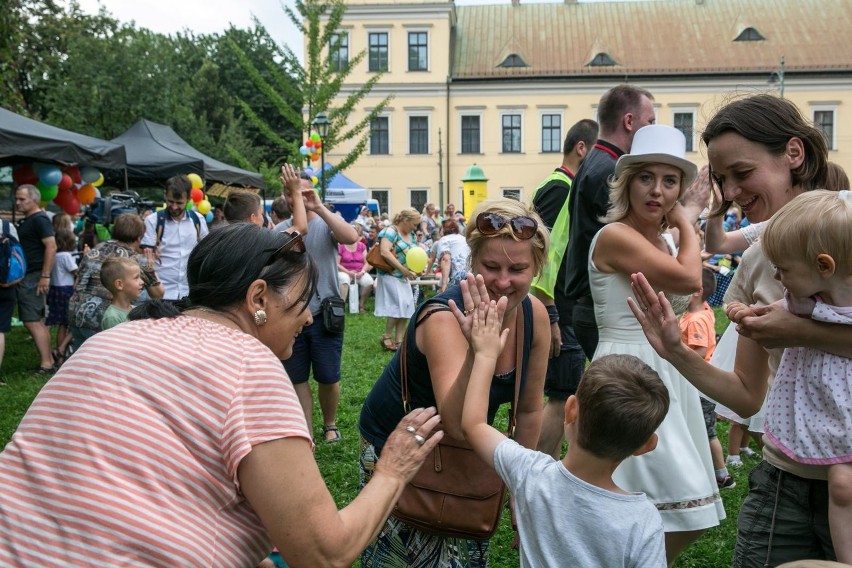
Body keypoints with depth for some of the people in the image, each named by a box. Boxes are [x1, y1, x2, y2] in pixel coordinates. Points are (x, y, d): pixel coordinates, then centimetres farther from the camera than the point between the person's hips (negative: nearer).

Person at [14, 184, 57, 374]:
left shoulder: (39, 219, -13)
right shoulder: (26, 221, 17)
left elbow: (51, 247, -21)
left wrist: (45, 276, -23)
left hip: (33, 278, -10)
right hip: (26, 277, 10)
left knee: (32, 321, -10)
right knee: (37, 321, 13)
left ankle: (46, 365, -7)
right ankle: (48, 360, 19)